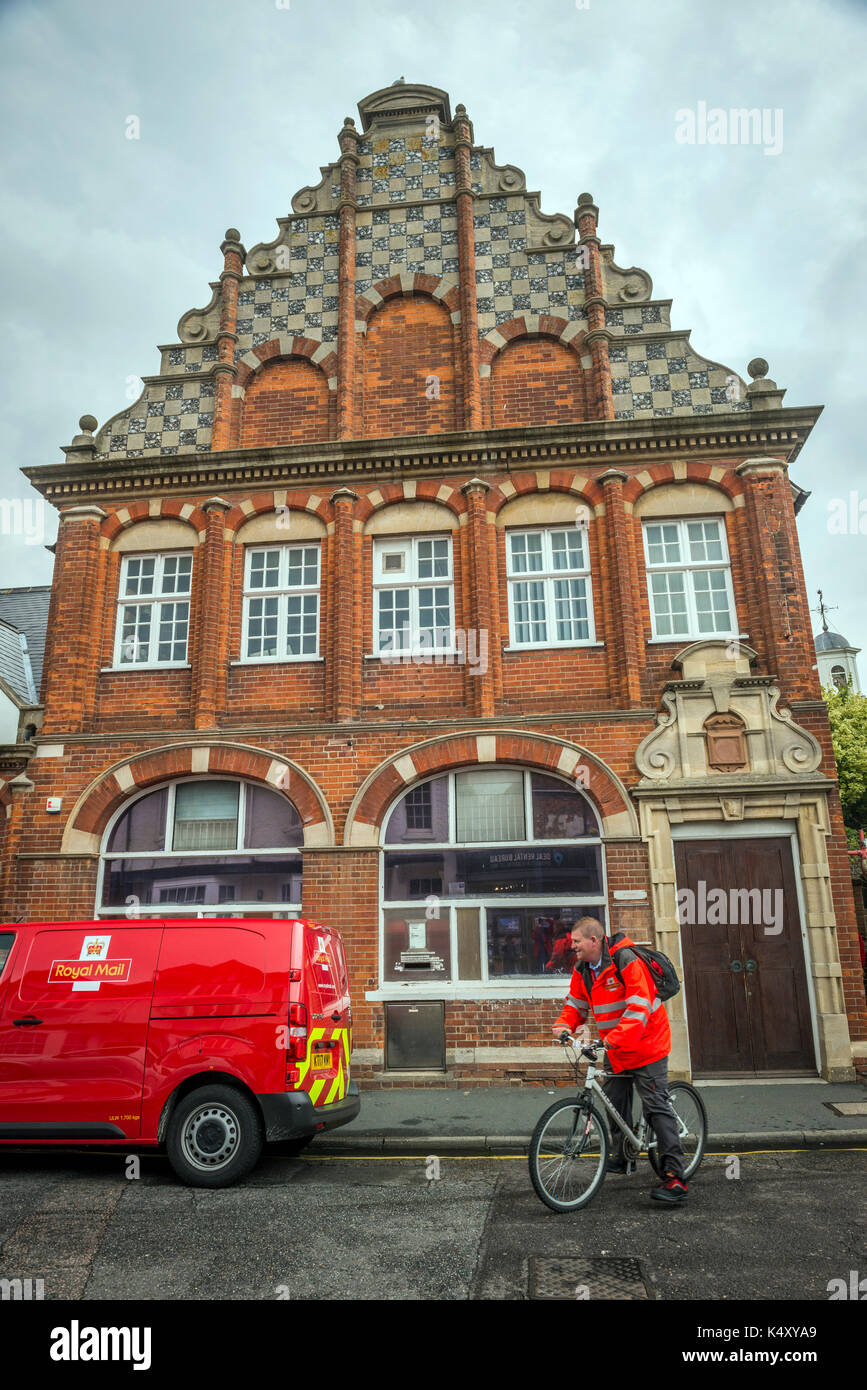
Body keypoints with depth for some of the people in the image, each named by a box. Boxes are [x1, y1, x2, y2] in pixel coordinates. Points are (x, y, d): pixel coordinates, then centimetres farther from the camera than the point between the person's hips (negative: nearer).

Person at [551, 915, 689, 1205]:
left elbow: (639, 1008, -30)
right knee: (615, 1103, 16)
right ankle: (621, 1157, 35)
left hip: (645, 1045, -8)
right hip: (616, 1050, 8)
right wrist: (565, 1024, -11)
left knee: (656, 1106, -9)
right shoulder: (582, 969, 0)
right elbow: (576, 1003, 10)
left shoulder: (626, 961, -25)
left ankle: (675, 1176, -5)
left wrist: (615, 1037, -39)